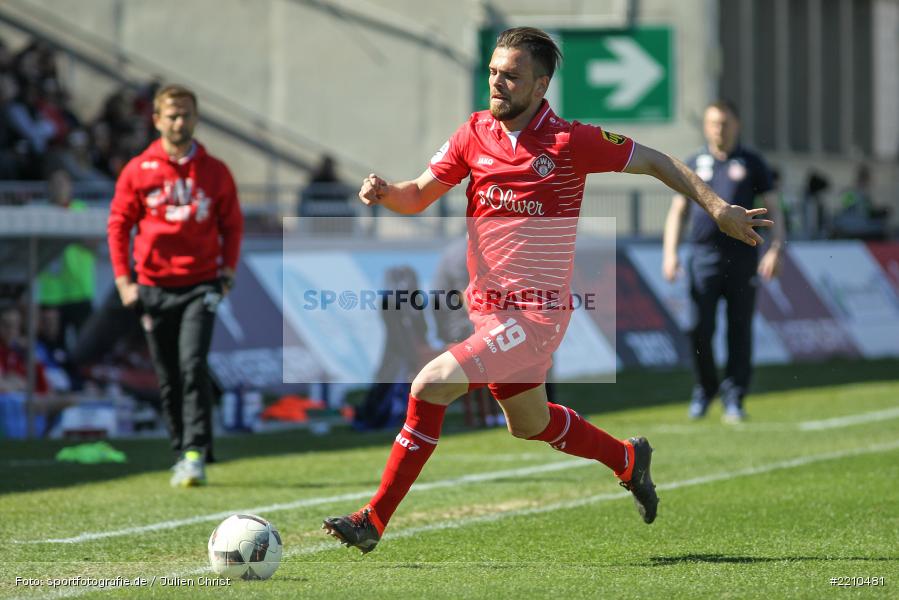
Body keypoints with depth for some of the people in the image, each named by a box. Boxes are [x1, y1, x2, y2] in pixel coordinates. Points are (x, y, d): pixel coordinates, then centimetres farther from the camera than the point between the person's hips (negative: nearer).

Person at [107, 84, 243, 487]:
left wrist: (228, 268, 0)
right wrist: (123, 279, 0)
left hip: (200, 285, -2)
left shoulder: (214, 172, 4)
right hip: (155, 286, 2)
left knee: (193, 366, -16)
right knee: (168, 378, 6)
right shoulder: (138, 171, 3)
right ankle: (182, 453, 18)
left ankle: (196, 453, -15)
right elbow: (119, 224, 6)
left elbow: (232, 224, 12)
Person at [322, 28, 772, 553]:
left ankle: (374, 521, -12)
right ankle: (628, 459, 50)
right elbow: (417, 198, 6)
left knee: (430, 387, -20)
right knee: (530, 425, 24)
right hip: (487, 309, 7)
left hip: (536, 314, -7)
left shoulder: (570, 142, -12)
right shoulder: (475, 134, 2)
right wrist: (383, 192, -16)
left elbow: (656, 163, -2)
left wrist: (718, 207, -8)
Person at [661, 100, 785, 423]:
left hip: (742, 257, -1)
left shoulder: (752, 164, 8)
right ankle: (704, 389, 15)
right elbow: (677, 212, 15)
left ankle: (734, 399, 4)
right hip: (704, 256, 1)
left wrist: (775, 250, -8)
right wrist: (670, 252, 2)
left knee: (739, 330, -2)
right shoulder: (694, 165, 13)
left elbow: (773, 210, 6)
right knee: (698, 329, -5)